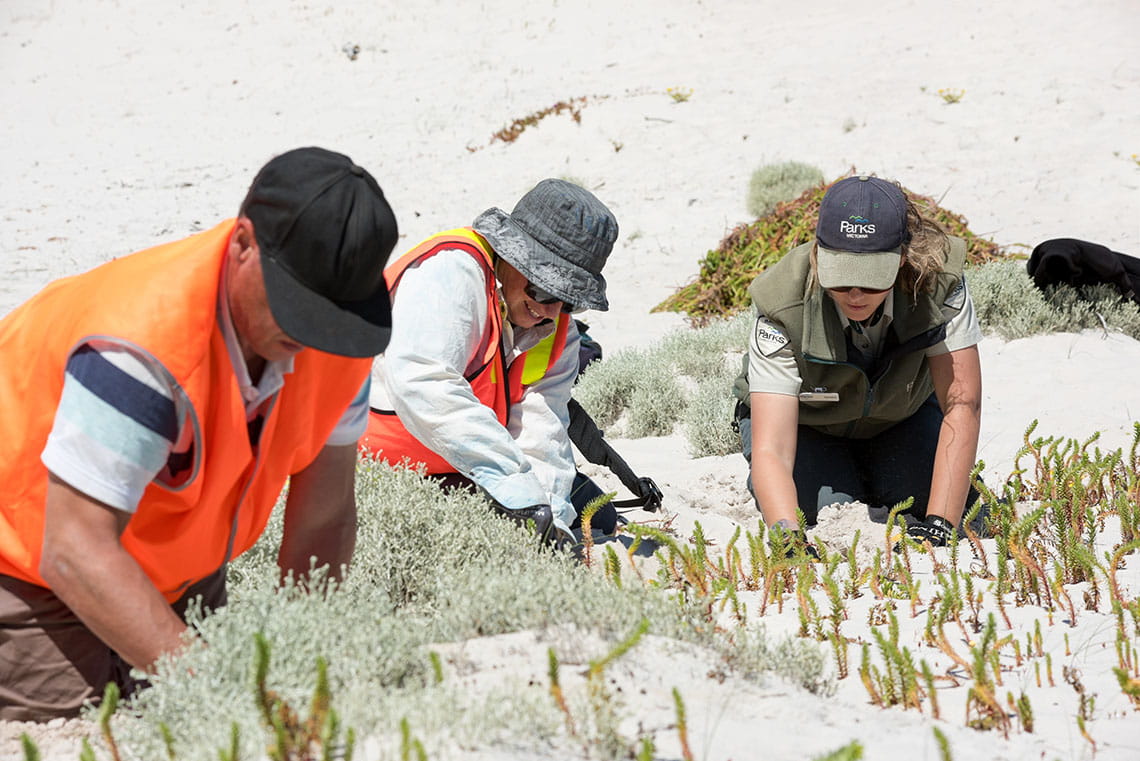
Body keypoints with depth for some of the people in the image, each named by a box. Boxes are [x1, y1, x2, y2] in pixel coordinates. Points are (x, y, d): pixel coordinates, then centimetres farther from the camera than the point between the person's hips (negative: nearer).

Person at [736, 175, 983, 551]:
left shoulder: (939, 281, -33)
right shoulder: (782, 311, -37)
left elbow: (962, 404, -32)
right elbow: (770, 451, -41)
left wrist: (939, 526, -41)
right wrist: (788, 536, -61)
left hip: (902, 418, 2)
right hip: (806, 426, -2)